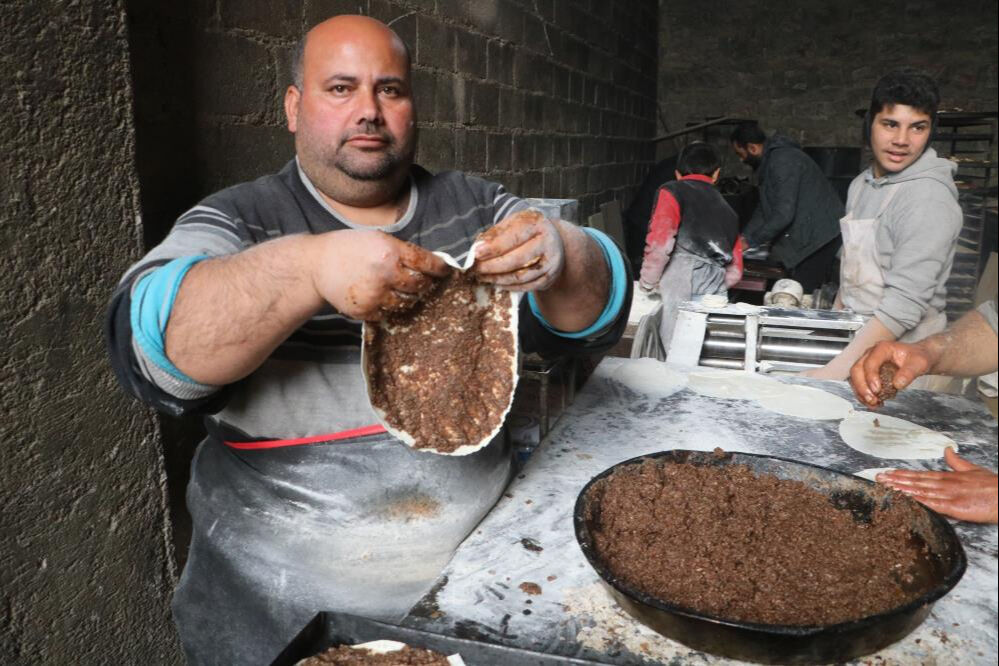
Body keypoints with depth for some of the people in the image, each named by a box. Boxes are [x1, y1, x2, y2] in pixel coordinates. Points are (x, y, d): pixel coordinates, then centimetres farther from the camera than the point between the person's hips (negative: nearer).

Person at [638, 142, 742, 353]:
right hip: (715, 295, 6)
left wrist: (647, 283, 6)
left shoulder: (673, 192, 9)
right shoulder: (727, 209, 27)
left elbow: (659, 244, -7)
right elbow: (734, 272, 24)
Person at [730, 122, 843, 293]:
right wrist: (743, 237, 12)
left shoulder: (782, 161, -19)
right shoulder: (772, 159, 15)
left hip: (819, 238, -10)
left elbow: (784, 214, -24)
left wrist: (751, 241, -16)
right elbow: (764, 208, 20)